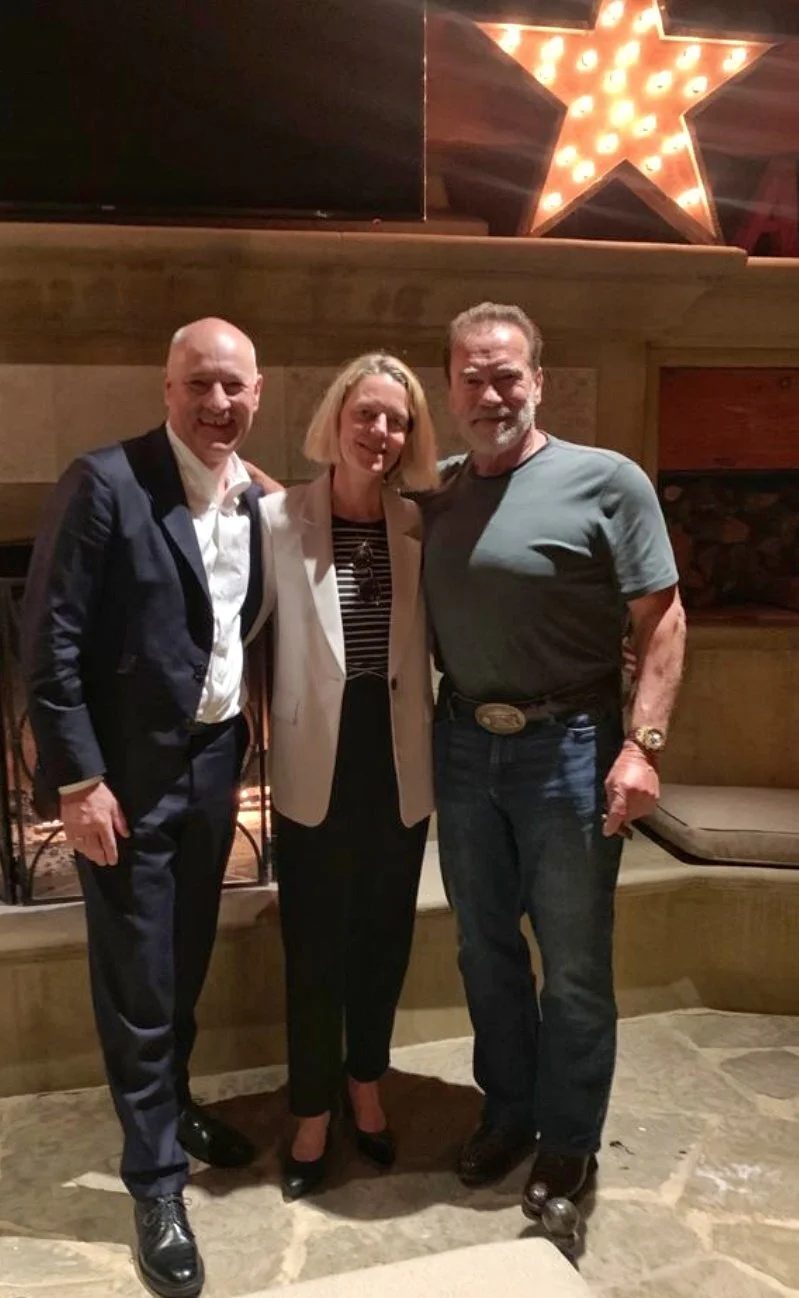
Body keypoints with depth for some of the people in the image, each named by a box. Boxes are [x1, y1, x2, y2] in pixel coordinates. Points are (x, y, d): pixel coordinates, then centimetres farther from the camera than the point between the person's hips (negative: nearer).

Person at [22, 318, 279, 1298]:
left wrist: (240, 748, 9)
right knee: (139, 985, 8)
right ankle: (155, 1180, 28)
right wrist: (79, 780, -17)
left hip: (214, 764, 6)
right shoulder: (105, 482, -14)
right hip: (130, 774, -6)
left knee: (187, 966, 22)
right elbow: (50, 641, -16)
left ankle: (171, 1106, 47)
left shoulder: (256, 502, 5)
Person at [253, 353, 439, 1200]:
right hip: (316, 767, -3)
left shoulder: (421, 525, 0)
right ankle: (313, 1112, 34)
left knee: (383, 936, 18)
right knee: (314, 947, 10)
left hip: (399, 763, 3)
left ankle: (365, 1085, 43)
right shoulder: (279, 519, -9)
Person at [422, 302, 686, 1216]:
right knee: (485, 949, 18)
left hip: (567, 748, -4)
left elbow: (661, 621, -10)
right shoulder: (436, 493, 6)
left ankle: (569, 1139, 33)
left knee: (574, 964, 10)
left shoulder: (606, 480, -9)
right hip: (463, 746, 5)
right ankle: (508, 1113, 40)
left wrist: (643, 743, -16)